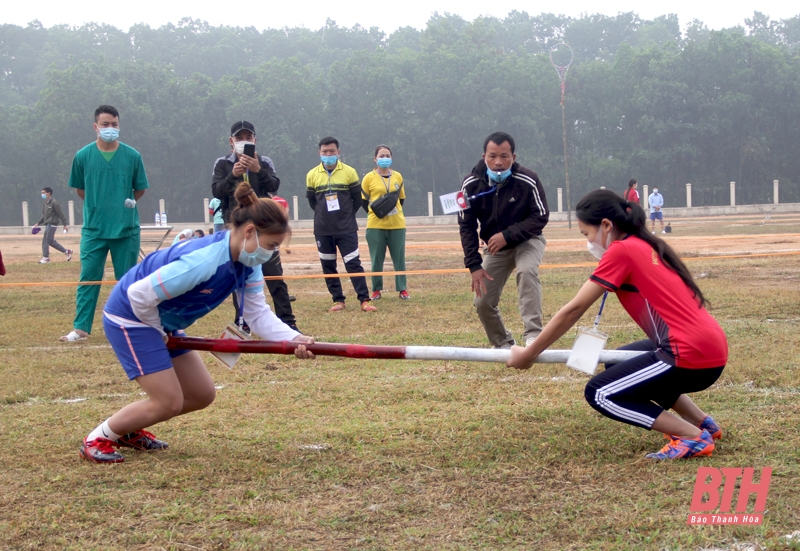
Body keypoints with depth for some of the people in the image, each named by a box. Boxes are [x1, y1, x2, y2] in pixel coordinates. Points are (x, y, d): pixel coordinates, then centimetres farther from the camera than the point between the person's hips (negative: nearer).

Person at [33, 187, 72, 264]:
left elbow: (61, 214, -11)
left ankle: (46, 257, -4)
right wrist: (38, 223, 14)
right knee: (51, 241, 10)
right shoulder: (44, 204, 14)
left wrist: (65, 224, -12)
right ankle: (67, 251, 19)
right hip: (47, 225, 9)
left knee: (45, 240, -10)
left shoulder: (54, 203, -11)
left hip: (52, 224, -9)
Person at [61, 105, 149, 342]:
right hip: (93, 229, 0)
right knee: (88, 278, -1)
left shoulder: (132, 156, -2)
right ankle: (81, 328, 2)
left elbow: (140, 190, 10)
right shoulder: (83, 156, -1)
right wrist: (99, 206, 10)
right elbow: (80, 190, 11)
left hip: (127, 230, 0)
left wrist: (127, 203, 4)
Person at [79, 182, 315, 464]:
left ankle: (129, 429, 27)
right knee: (168, 402, -11)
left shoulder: (248, 264, -7)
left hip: (164, 323, 9)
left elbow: (258, 313, -6)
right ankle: (98, 439, 9)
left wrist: (294, 339, -23)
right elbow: (140, 295, -32)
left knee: (202, 395, 9)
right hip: (130, 317, -9)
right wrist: (158, 332, -14)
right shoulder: (204, 261, -35)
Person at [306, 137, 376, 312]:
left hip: (347, 228, -2)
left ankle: (364, 300, -7)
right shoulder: (312, 175, 1)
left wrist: (346, 215, 7)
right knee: (328, 266, 5)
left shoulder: (349, 172, -2)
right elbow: (311, 201, 12)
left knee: (353, 263, -7)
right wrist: (325, 215, 10)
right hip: (322, 230, 2)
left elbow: (357, 198, 6)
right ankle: (338, 300, 14)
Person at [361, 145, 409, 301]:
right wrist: (375, 212, -5)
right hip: (375, 225, -2)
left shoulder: (398, 177, 8)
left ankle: (402, 289, 9)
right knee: (377, 259, 1)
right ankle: (376, 290, 11)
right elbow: (363, 201, 4)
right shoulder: (369, 178, -1)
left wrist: (395, 211, 4)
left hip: (397, 224, 2)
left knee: (399, 257, 2)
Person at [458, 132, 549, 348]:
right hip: (495, 247, 3)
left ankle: (533, 336, -35)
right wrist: (474, 265, -17)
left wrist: (507, 235, -32)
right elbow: (466, 226, -10)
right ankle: (503, 345, 22)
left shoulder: (528, 180, -26)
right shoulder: (471, 184, -19)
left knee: (527, 271, -34)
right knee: (482, 302, -2)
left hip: (527, 241, -3)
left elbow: (541, 217, -20)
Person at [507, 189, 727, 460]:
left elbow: (573, 310, -9)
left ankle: (693, 438, -6)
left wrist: (528, 354, -2)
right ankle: (703, 422, 21)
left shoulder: (621, 250, -9)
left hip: (693, 356, -9)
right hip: (713, 349, 9)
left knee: (599, 393, -1)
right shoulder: (647, 246, 16)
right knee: (618, 364, 27)